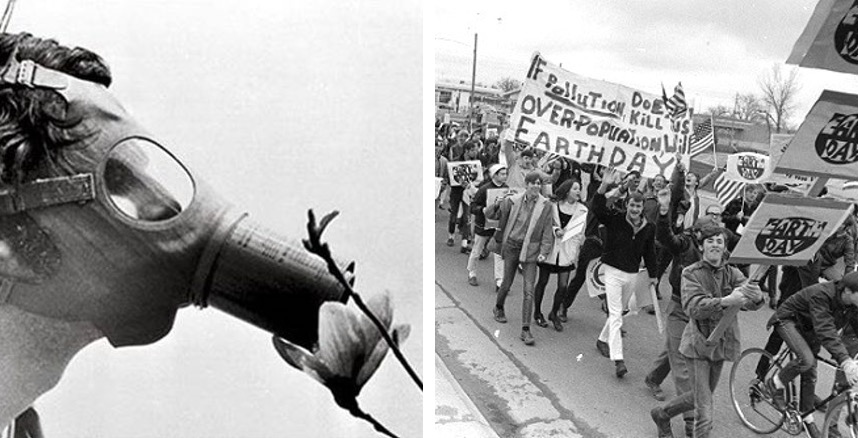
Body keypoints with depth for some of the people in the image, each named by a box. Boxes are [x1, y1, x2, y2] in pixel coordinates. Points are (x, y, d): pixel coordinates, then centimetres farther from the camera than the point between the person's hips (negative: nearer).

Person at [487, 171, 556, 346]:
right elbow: (491, 215, 5)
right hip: (512, 246, 1)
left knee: (529, 291, -7)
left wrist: (544, 251, -9)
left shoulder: (545, 206, -4)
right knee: (507, 283, 14)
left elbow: (547, 230, -1)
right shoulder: (513, 201, -4)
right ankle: (498, 308, 45)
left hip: (530, 250, 0)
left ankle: (525, 329, -3)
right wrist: (497, 205, -13)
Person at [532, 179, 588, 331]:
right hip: (549, 248, -2)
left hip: (566, 251, 2)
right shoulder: (553, 205, -7)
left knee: (563, 286, -3)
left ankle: (554, 314, 20)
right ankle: (537, 312, 27)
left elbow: (579, 234, 5)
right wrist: (555, 231, -16)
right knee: (543, 281, 9)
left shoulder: (582, 210, -1)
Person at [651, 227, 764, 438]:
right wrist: (726, 301, -40)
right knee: (704, 410, -8)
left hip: (721, 346, 5)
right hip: (698, 345, -5)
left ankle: (661, 414, 45)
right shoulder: (691, 273, -10)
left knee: (699, 397, 21)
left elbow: (752, 303, -15)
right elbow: (693, 307, -26)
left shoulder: (732, 273, 0)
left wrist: (757, 297, -39)